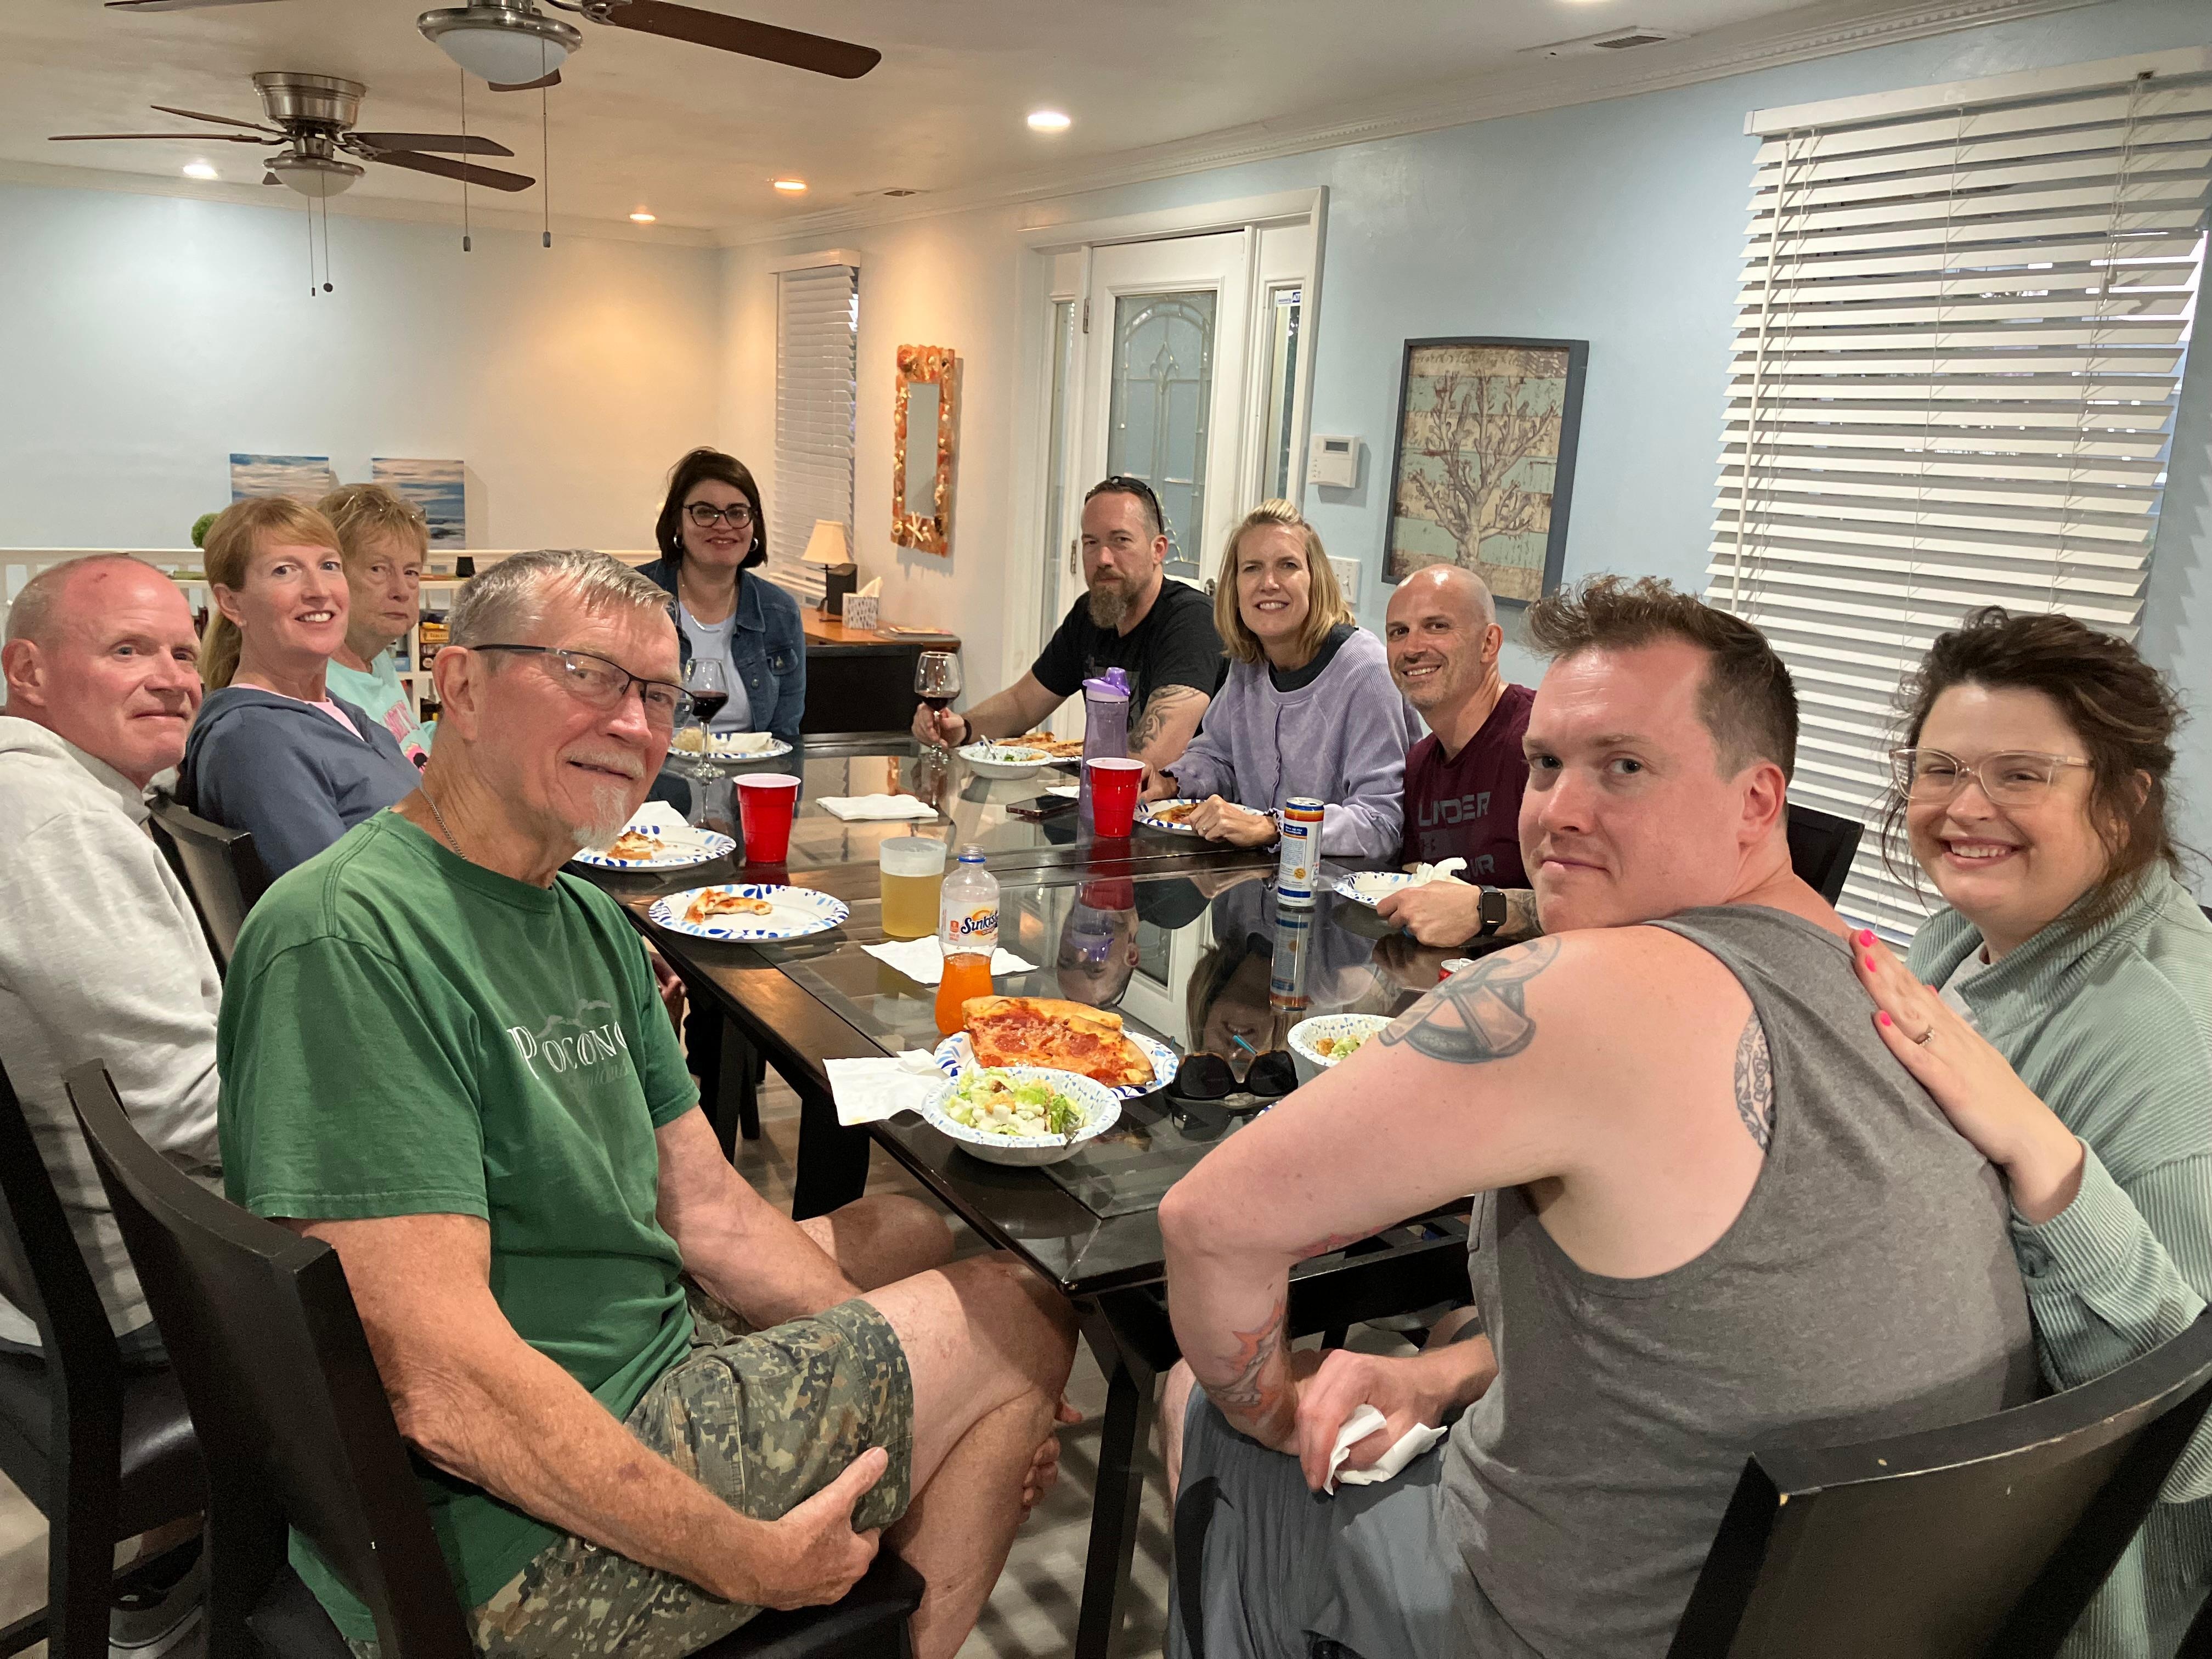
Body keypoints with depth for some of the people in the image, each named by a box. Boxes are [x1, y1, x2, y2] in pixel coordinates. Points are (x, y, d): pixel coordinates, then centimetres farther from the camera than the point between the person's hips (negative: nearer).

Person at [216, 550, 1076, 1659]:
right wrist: (747, 1560, -21)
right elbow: (444, 1390, -29)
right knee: (1022, 1308, -3)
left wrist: (953, 1394, 0)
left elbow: (707, 1210, 8)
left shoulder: (591, 922, 7)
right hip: (511, 1537, -9)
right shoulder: (350, 941, -24)